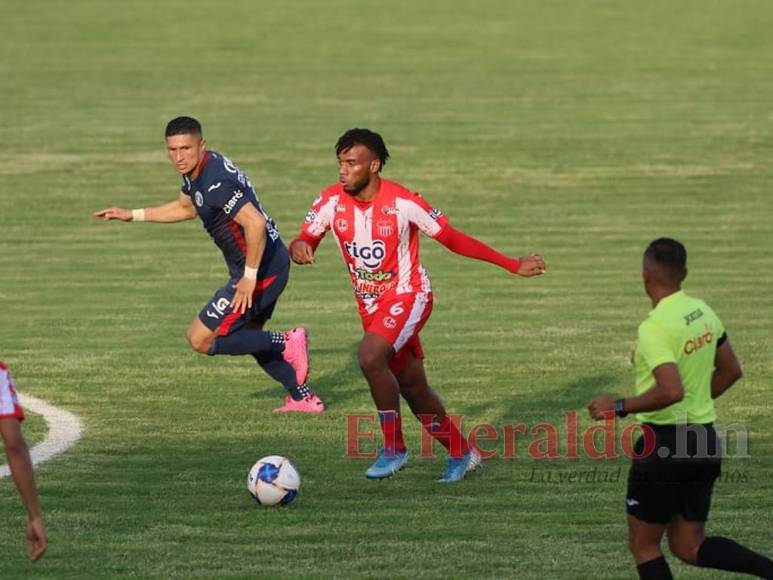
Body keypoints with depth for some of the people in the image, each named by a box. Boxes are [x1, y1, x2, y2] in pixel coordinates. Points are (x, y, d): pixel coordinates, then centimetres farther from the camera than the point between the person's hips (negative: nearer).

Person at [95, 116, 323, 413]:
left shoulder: (215, 183, -25)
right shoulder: (195, 171, 7)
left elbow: (255, 224, -33)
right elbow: (185, 208, 28)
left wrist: (249, 278, -27)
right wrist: (132, 215, 27)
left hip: (261, 269, -10)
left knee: (200, 339, -5)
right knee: (248, 336, 27)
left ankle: (286, 344, -3)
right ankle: (303, 397, 31)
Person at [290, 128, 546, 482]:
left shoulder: (403, 203, -19)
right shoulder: (332, 201, -8)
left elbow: (453, 239, -11)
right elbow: (304, 240, -9)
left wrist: (513, 266, -9)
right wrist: (299, 248, -37)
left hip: (407, 296, -6)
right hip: (370, 305, 6)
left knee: (370, 357, -29)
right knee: (412, 386, 12)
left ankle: (394, 448, -15)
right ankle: (461, 454, 31)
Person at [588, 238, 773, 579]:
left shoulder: (655, 327, -20)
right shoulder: (703, 312, 5)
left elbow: (670, 391, -30)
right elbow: (731, 371, 16)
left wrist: (618, 407, -19)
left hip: (665, 443, -8)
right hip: (704, 439, 8)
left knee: (643, 545, 8)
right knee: (689, 547, 15)